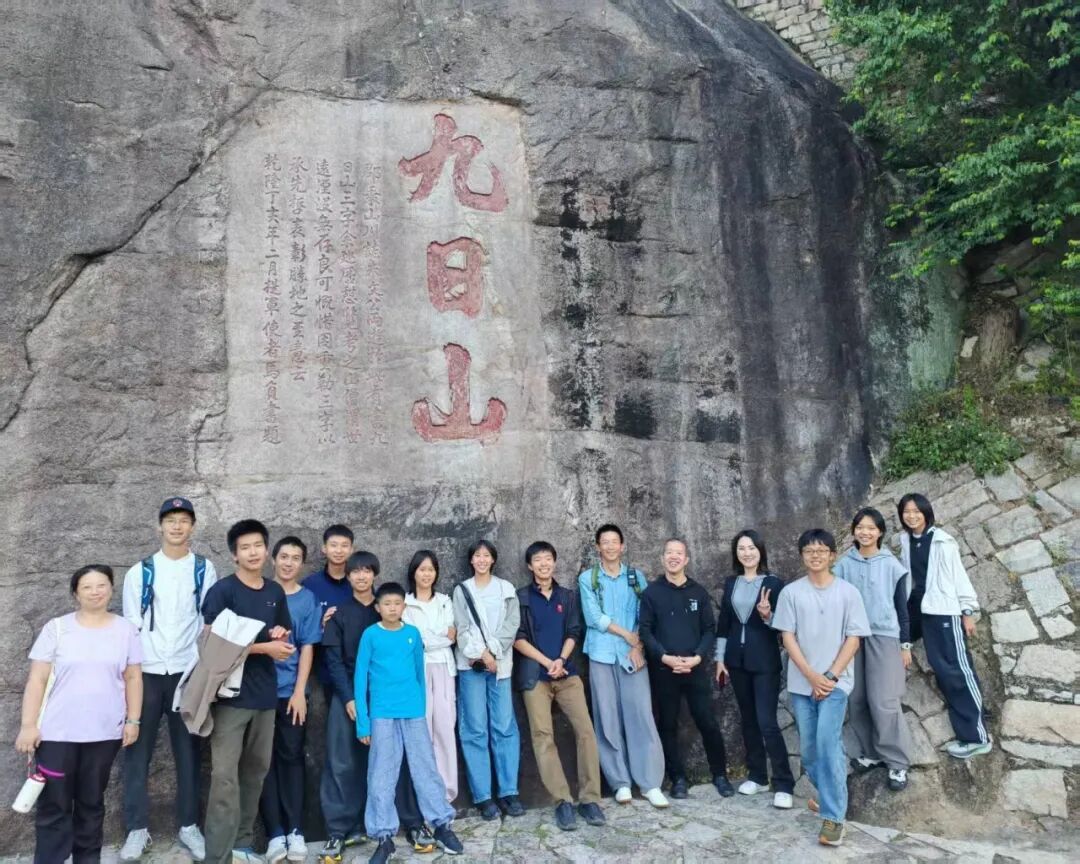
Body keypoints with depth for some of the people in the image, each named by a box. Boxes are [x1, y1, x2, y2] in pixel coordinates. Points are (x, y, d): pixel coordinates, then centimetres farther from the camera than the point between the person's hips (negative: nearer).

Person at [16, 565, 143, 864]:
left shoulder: (126, 630, 4)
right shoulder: (56, 628, -2)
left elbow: (133, 678, 6)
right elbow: (37, 680, -2)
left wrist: (133, 720, 2)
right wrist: (28, 725, -7)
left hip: (104, 733, 2)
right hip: (56, 733, -1)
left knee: (92, 803, 13)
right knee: (54, 805, 2)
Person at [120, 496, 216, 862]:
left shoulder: (205, 570, 4)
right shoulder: (140, 571, 5)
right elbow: (130, 625, 4)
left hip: (188, 671, 0)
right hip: (146, 671, 0)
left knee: (188, 750, 7)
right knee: (138, 750, 4)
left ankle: (188, 825, 18)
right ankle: (137, 828, 16)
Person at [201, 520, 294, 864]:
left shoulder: (276, 592, 10)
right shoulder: (222, 590, -8)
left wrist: (281, 635, -2)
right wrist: (265, 646, -15)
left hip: (265, 695, 6)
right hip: (231, 695, -6)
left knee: (255, 772, 13)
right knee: (225, 777, -7)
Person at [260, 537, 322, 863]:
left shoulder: (308, 600, 2)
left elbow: (307, 647, 0)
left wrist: (300, 691, -7)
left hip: (291, 690, 0)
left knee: (291, 757, 4)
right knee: (266, 759, 3)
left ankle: (294, 829, 10)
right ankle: (275, 832, 9)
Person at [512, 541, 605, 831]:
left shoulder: (568, 596, 14)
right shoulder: (520, 598, 4)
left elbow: (573, 632, 7)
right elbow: (517, 638, -3)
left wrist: (561, 660, -11)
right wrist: (547, 661, -11)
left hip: (567, 672, 2)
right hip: (534, 675, -2)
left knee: (585, 730, -7)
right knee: (543, 735, -7)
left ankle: (589, 798, 1)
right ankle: (563, 801, -2)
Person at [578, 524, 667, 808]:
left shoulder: (636, 577, 10)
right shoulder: (587, 578, 4)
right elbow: (594, 617, -5)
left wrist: (638, 646, -9)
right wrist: (627, 634, -5)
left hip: (633, 655, 1)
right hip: (602, 655, -1)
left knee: (641, 716, -3)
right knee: (608, 720, 3)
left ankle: (650, 783, 4)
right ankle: (621, 782, 12)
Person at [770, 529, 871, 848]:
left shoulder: (848, 592, -2)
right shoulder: (791, 592, 0)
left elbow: (853, 639, -2)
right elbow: (788, 638, -1)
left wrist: (831, 676, -10)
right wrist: (811, 676, -10)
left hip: (835, 681, -2)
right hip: (801, 682, 3)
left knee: (828, 742, -15)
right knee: (808, 747, 10)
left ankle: (833, 816, -8)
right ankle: (828, 794, 35)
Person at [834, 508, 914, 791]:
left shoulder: (892, 565, -2)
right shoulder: (843, 565, 3)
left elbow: (901, 606, 3)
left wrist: (905, 644, 3)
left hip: (884, 638, -3)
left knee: (884, 703, -7)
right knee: (856, 701, 6)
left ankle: (897, 762, 5)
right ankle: (870, 752, 22)